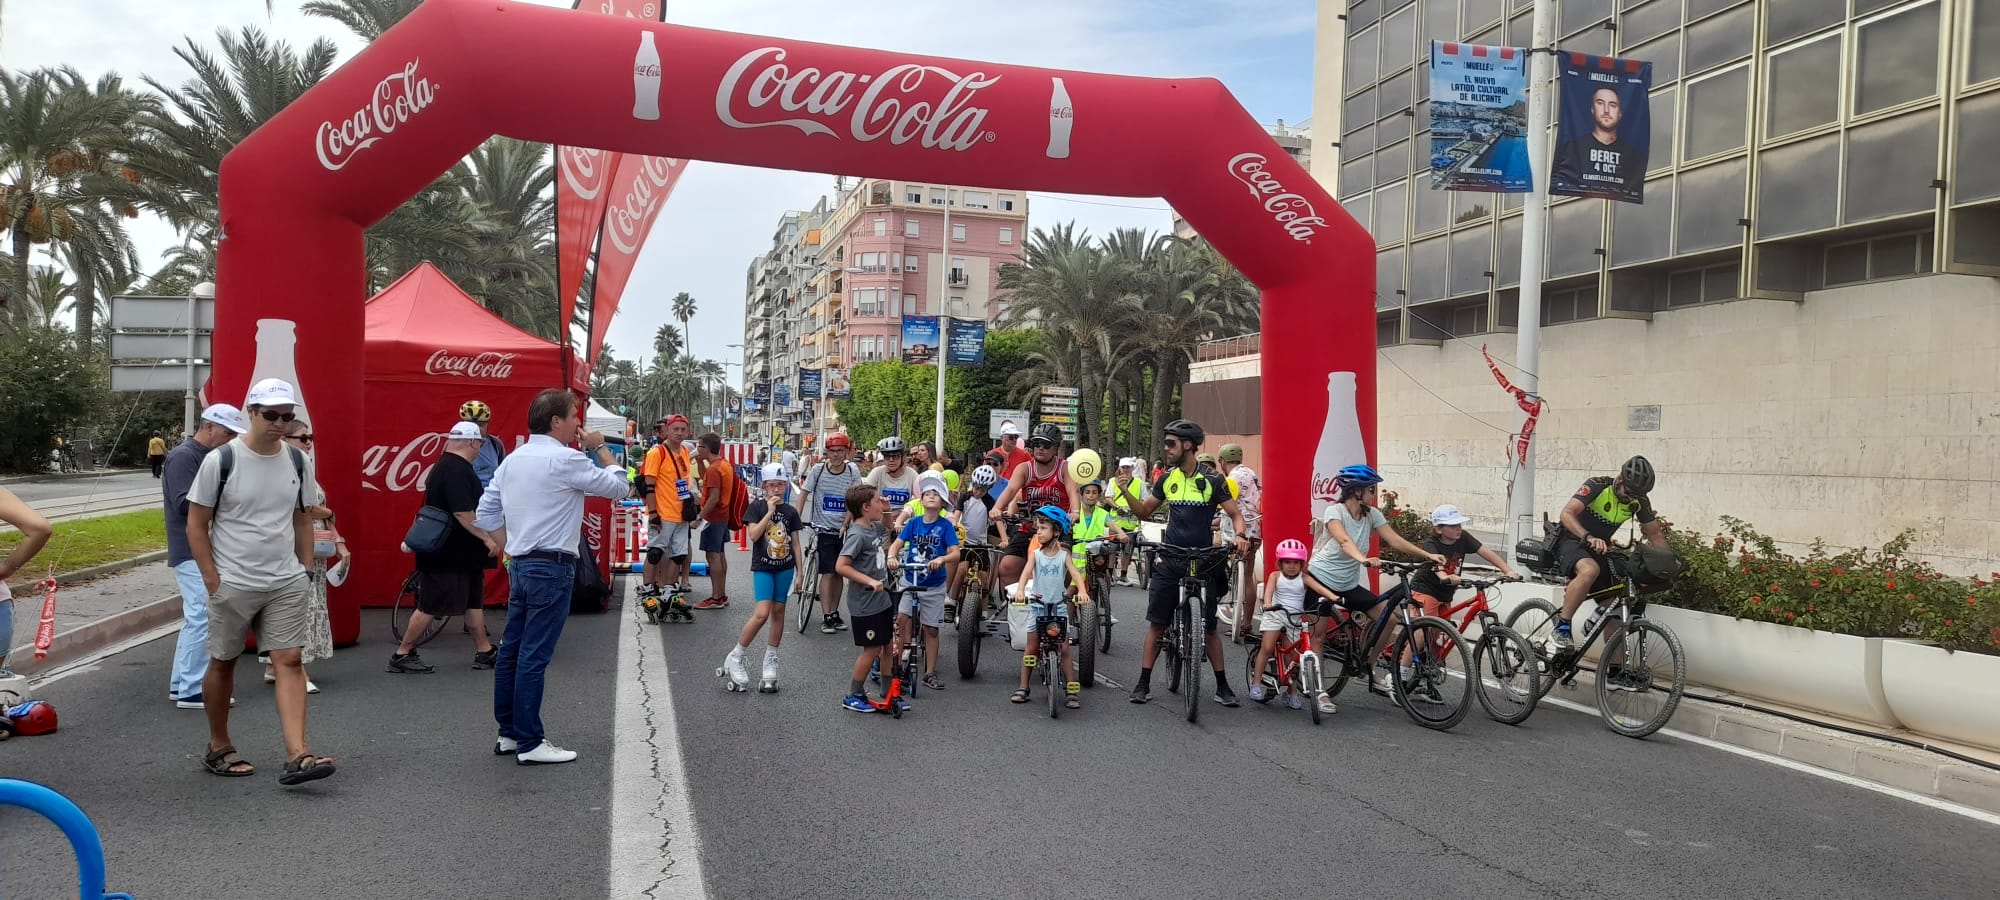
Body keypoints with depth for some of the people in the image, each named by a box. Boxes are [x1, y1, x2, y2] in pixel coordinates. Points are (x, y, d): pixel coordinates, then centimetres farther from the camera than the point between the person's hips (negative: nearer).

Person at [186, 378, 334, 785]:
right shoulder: (220, 460, -8)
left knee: (289, 660, -6)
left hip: (288, 582, 3)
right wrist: (213, 581, -8)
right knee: (223, 662, 11)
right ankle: (219, 748, 29)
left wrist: (306, 571, 9)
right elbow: (196, 526, -4)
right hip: (233, 583, -3)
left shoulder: (299, 462, 4)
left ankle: (297, 755, -11)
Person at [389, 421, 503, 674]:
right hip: (448, 554, -11)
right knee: (430, 605, -2)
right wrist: (486, 538, -19)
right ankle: (402, 655, 7)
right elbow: (463, 513, -26)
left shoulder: (445, 466, 13)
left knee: (474, 601, 14)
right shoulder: (456, 470, -21)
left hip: (461, 552, 11)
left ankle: (484, 652, 19)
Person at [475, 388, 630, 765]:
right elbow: (617, 486, -7)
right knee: (534, 657, -5)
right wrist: (600, 448, 4)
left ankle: (509, 733, 21)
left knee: (511, 650, 12)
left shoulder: (512, 459, 12)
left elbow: (486, 514, 15)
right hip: (551, 568, -9)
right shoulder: (565, 460, -14)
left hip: (520, 565, 9)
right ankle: (530, 744, 0)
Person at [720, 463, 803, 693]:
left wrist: (799, 572, 7)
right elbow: (753, 535, -16)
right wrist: (770, 511, -19)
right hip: (763, 567, -3)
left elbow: (795, 544, 9)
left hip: (785, 567, 4)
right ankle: (734, 658, 0)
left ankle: (770, 661, 21)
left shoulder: (790, 512, 5)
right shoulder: (757, 506, -3)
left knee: (778, 612, 8)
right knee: (762, 613, -15)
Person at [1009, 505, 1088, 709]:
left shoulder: (1064, 555, 0)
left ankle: (1071, 690, 4)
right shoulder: (1035, 554, 1)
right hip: (1038, 604, 1)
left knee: (1064, 647, -2)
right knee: (1032, 647, 2)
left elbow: (1075, 573, -14)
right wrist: (1020, 589, -35)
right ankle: (1023, 687, 11)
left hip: (1059, 606, -1)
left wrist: (1082, 591, -34)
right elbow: (1026, 571, -15)